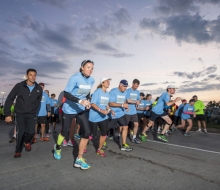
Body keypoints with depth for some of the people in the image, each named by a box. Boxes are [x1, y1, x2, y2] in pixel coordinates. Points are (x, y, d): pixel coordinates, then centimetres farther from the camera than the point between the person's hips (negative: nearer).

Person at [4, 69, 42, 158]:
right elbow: (9, 99, -5)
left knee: (31, 132, -9)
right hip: (20, 113, -2)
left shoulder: (39, 89, -4)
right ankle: (18, 151, 14)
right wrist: (7, 114, -7)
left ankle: (27, 142, 27)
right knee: (21, 132, -11)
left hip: (31, 114, 2)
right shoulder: (19, 86, -11)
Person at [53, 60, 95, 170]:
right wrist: (80, 101, -38)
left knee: (87, 132, -7)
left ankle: (79, 159, 7)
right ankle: (57, 147, 47)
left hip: (81, 110, 5)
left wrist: (88, 102, -3)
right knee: (65, 132, 12)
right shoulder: (75, 78, -20)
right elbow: (66, 94, -25)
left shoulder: (92, 80, -2)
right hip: (69, 109, -4)